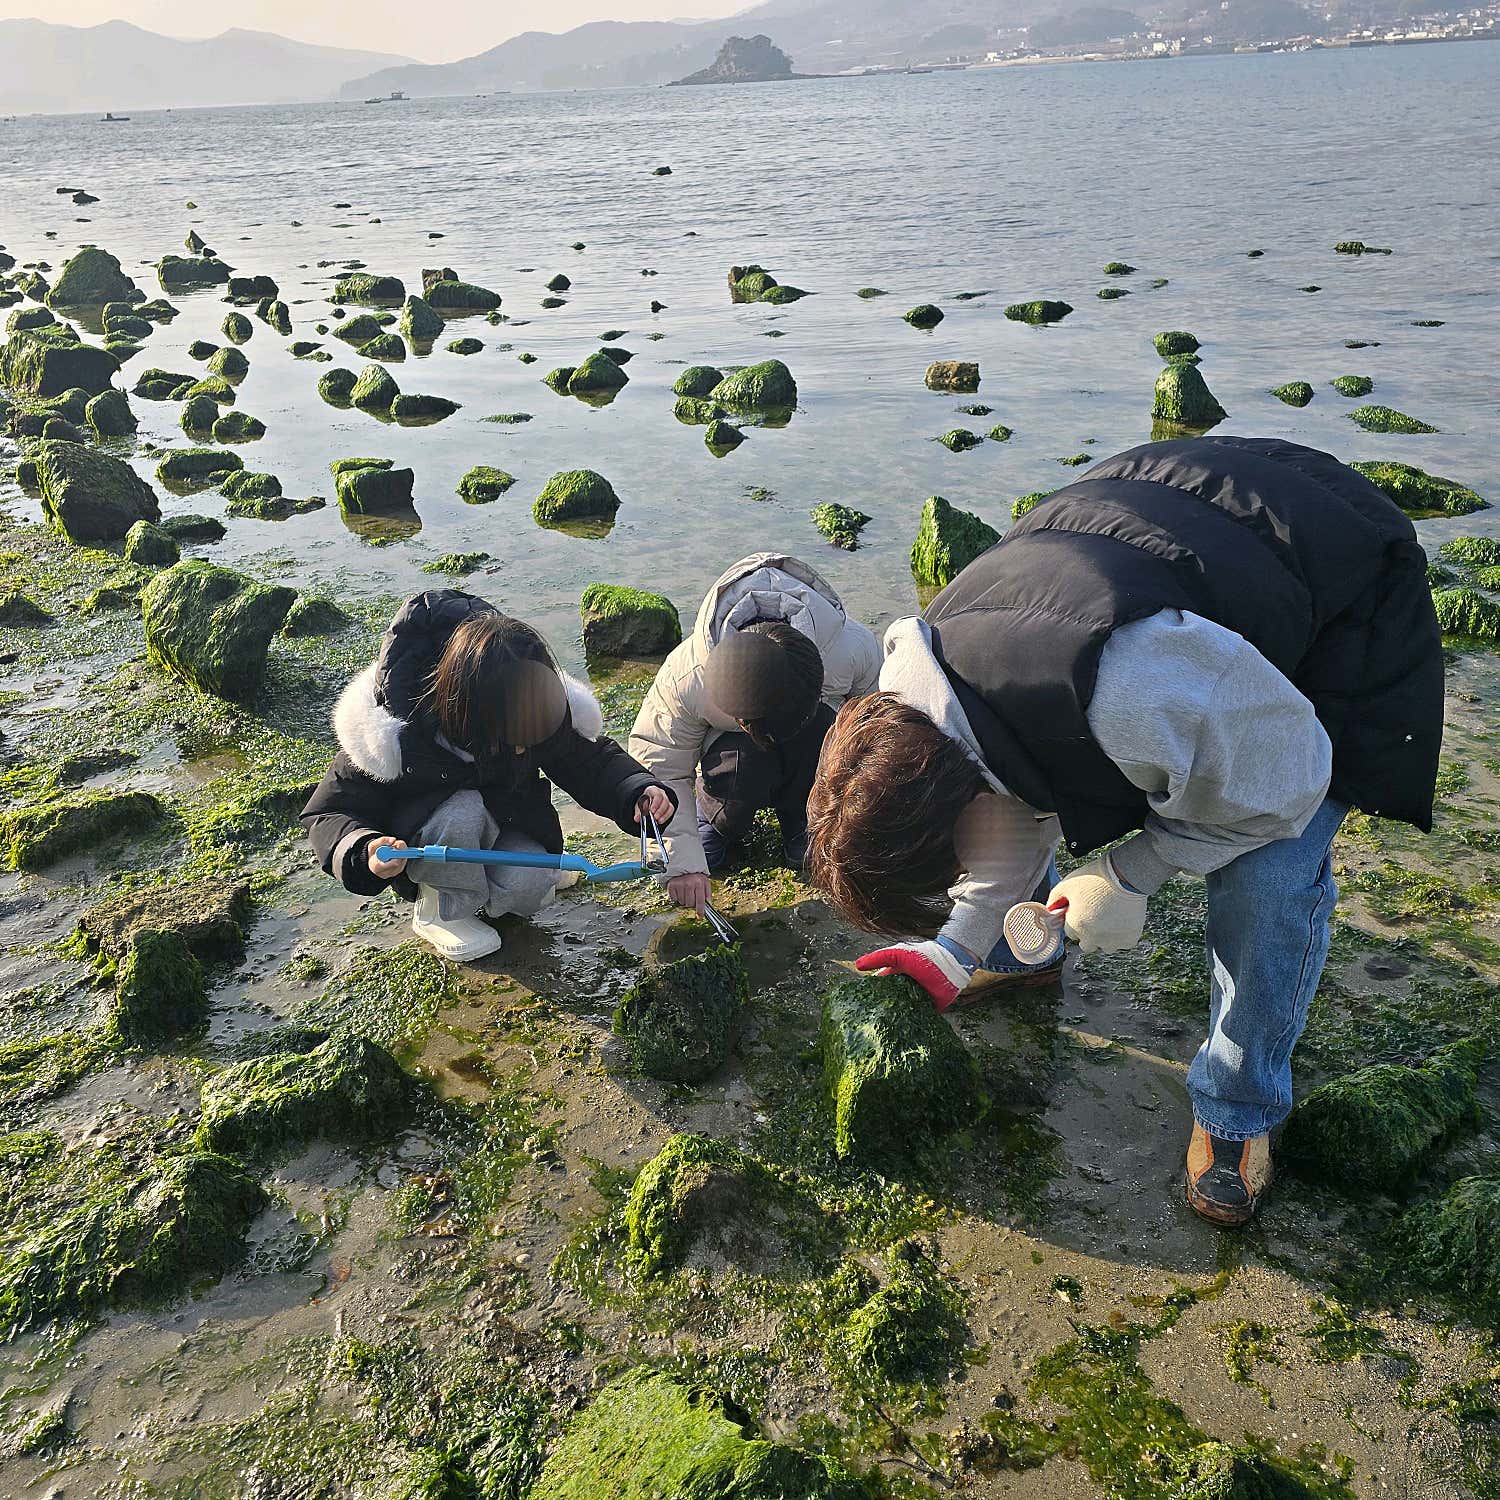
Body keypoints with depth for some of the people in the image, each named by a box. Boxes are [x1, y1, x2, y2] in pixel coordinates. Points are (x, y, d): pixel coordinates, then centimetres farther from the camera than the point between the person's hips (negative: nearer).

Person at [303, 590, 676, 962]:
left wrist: (639, 792, -25)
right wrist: (365, 853, -44)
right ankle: (443, 911, -9)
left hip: (501, 822, 3)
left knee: (529, 888, -28)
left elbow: (590, 760, -5)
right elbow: (329, 812, -23)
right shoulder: (395, 728, -33)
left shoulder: (540, 711, -21)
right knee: (463, 812, -36)